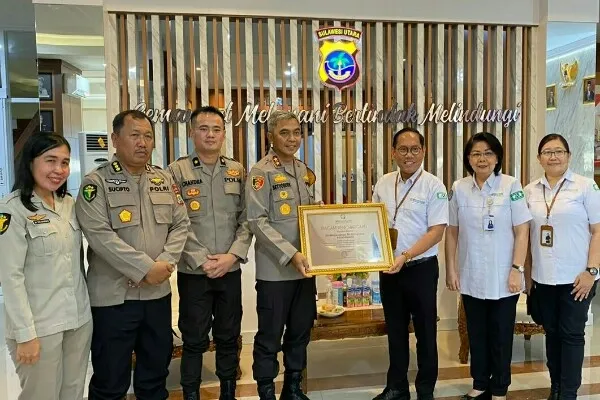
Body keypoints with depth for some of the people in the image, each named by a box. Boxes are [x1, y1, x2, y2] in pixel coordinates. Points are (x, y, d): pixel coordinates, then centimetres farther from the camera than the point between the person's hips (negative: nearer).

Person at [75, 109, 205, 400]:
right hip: (113, 295, -4)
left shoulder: (165, 179, 7)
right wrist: (146, 268, -20)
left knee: (156, 369, 19)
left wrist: (164, 264, -12)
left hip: (158, 291, 5)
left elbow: (180, 225, 4)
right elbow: (99, 235, -18)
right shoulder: (96, 182, -8)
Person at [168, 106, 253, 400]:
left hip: (231, 271, 3)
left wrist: (233, 255, -10)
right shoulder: (176, 171, -4)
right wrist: (200, 260, -14)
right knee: (194, 340, 8)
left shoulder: (237, 171, 6)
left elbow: (246, 219, 3)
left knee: (229, 337, 14)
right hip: (193, 272, -3)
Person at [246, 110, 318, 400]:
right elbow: (257, 222, -16)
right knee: (270, 336, 6)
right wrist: (290, 254, -23)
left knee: (301, 331, 16)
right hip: (275, 270, -6)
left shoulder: (305, 172, 11)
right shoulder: (261, 172, -9)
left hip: (304, 268, 6)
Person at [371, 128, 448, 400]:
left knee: (425, 331, 9)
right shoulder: (383, 184, 5)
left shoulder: (433, 185, -9)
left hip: (421, 268, -4)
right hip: (388, 269, 5)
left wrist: (405, 256, -23)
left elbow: (437, 231, -14)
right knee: (395, 330, 15)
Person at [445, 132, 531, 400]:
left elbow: (522, 231, -6)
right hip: (471, 277, 2)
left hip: (502, 277, -2)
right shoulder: (458, 188, 1)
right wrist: (450, 269, 2)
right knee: (476, 334, 14)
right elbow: (451, 232, 5)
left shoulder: (511, 186, -6)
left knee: (501, 335, 10)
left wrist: (517, 269, -11)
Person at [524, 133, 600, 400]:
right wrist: (527, 274, 7)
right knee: (551, 332, 13)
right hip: (542, 278, 4)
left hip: (575, 277, -3)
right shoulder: (530, 191, 6)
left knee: (572, 334, 4)